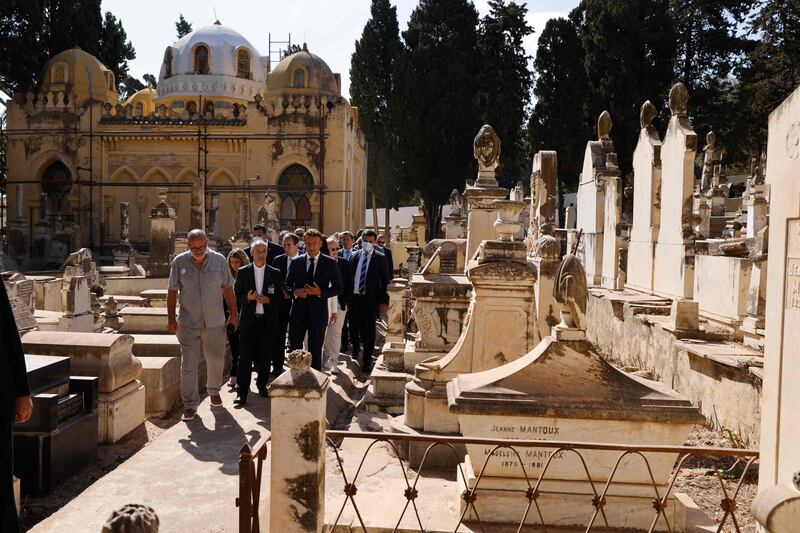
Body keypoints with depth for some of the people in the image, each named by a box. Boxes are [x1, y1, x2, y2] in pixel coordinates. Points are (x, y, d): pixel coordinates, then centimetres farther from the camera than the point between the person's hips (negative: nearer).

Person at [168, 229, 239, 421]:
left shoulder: (219, 260, -2)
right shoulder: (179, 262, -3)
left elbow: (228, 289, 5)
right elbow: (172, 291, 2)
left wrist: (233, 314, 5)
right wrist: (171, 318, -2)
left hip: (215, 322, 1)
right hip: (188, 324, -1)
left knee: (216, 360, 13)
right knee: (188, 365, 0)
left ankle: (214, 391, 38)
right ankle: (190, 404, 11)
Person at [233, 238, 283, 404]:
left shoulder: (275, 273, 5)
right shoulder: (243, 272, 4)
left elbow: (280, 296, 5)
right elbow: (236, 295, 5)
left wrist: (268, 300, -13)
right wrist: (247, 297, -15)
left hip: (267, 321, 1)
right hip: (248, 320, -1)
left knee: (265, 356, 9)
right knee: (245, 356, -3)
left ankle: (262, 385, 26)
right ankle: (242, 392, 1)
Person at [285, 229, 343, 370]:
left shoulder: (330, 263, 1)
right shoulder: (296, 262, 7)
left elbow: (338, 288, 1)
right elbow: (287, 285, 11)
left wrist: (320, 292, -14)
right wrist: (295, 292, -11)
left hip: (318, 312, -1)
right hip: (298, 312, 1)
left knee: (316, 350, 8)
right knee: (294, 348, 1)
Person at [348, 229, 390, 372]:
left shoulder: (380, 258, -1)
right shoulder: (354, 256, 8)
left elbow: (385, 281, -3)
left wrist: (384, 301, -8)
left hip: (370, 299, -3)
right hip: (354, 297, 3)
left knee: (368, 331, 0)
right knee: (353, 328, 13)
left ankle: (367, 361, 12)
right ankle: (355, 347, 44)